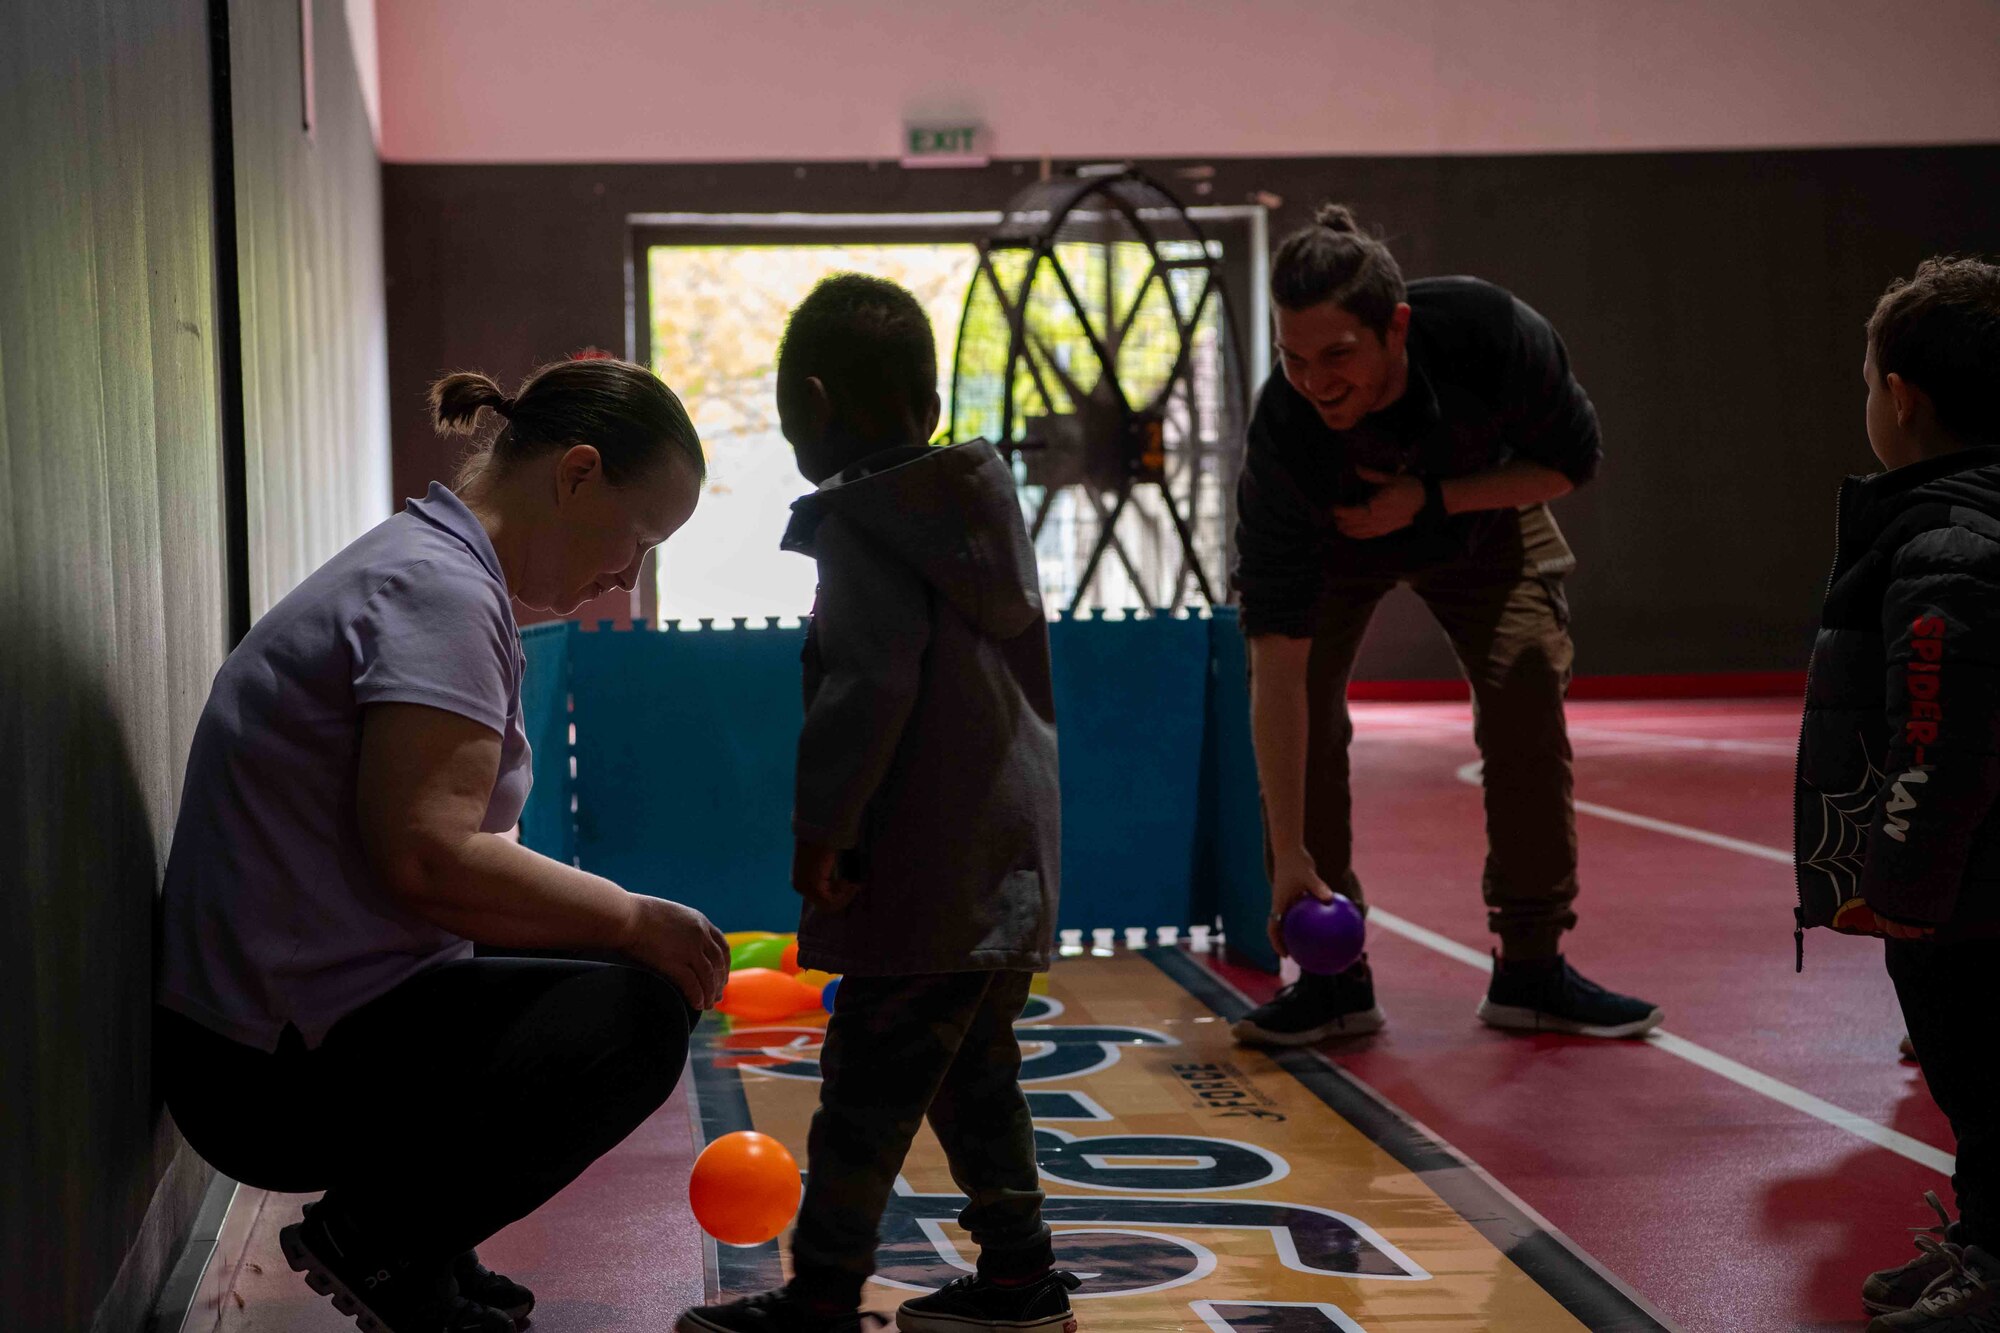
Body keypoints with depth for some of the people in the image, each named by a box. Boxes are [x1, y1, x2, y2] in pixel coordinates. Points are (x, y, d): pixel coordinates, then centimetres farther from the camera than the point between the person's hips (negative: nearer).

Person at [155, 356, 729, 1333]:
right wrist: (635, 921, -15)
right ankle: (377, 1239, -5)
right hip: (274, 1073, -11)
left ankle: (416, 1254, 12)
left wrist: (620, 919, 5)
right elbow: (427, 859, -27)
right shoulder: (439, 590, -18)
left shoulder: (436, 567, 15)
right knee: (639, 1013, -15)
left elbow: (441, 844, 16)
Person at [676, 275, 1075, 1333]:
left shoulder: (862, 530, -12)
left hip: (928, 870, -9)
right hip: (1008, 857, 9)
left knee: (868, 1083, -3)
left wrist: (821, 823, -18)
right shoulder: (976, 509, 14)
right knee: (975, 1077, 18)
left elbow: (870, 686, -23)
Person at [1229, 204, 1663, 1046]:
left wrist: (1429, 499, -33)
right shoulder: (1284, 433, -40)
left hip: (1483, 511, 1)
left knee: (1528, 696, -10)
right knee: (1301, 711, -16)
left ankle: (1530, 968, 3)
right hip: (1330, 538, -1)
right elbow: (1277, 658, -40)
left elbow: (1570, 463, -18)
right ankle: (1333, 976, -3)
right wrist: (1289, 853, -43)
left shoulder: (1492, 332, -39)